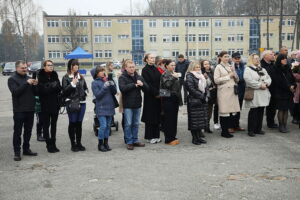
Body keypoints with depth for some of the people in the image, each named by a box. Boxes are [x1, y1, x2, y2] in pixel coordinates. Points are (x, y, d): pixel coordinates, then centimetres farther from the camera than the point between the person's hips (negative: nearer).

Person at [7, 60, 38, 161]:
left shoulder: (28, 78, 14)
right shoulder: (12, 79, -2)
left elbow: (36, 93, 13)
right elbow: (15, 92, -18)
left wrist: (35, 85, -8)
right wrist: (27, 83, -21)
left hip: (30, 109, 6)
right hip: (19, 110, -6)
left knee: (28, 131, 12)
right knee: (17, 132, -2)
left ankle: (26, 149, 23)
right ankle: (17, 152, 3)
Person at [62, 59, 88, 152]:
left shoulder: (81, 77, 13)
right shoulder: (66, 77, -2)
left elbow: (85, 88, 22)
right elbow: (64, 91, -9)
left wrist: (84, 93, 4)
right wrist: (72, 84, -19)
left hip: (81, 102, 4)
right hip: (71, 103, -4)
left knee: (79, 123, 10)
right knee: (72, 123, 1)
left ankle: (79, 143, 18)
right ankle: (73, 144, 10)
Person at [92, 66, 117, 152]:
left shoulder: (107, 80, 11)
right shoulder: (95, 83, -2)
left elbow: (114, 92, 8)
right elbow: (97, 95, -11)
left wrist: (112, 85, -10)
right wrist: (105, 87, -20)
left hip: (110, 107, 5)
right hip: (101, 108, -5)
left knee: (108, 126, 9)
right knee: (103, 126, -11)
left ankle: (106, 143, 20)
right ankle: (100, 144, 3)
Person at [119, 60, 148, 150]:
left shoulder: (139, 77, 10)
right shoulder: (122, 77, -5)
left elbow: (146, 88, 8)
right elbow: (122, 88, -21)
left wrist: (142, 84, -15)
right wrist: (134, 85, -17)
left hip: (137, 104, 5)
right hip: (128, 105, -5)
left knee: (136, 124, 13)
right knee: (128, 124, -1)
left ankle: (135, 140, 23)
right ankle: (129, 142, 8)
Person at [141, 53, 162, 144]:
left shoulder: (155, 69, 12)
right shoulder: (145, 70, -7)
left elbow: (160, 82, 10)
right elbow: (148, 84, -14)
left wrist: (160, 93, -3)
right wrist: (156, 93, -15)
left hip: (157, 96, 6)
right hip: (150, 96, -6)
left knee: (157, 116, 9)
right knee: (150, 116, 0)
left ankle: (156, 135, 17)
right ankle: (150, 136, 9)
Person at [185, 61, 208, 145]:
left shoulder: (201, 76, 19)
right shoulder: (189, 76, -6)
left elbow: (205, 87, 19)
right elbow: (191, 88, -15)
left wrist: (204, 96, 1)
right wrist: (201, 96, -14)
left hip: (202, 101, 8)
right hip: (194, 101, -8)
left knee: (201, 119, 7)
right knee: (194, 120, -5)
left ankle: (199, 137, 15)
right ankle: (194, 138, 1)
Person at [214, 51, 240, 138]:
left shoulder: (231, 66, 17)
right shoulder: (218, 67, 1)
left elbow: (237, 80, 19)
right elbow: (216, 80, -10)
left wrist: (233, 73, 0)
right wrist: (228, 76, -8)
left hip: (232, 91, 5)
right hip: (223, 91, -5)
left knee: (231, 111, 2)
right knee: (224, 112, -6)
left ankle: (227, 130, 13)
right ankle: (224, 131, 5)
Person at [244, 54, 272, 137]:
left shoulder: (263, 69, 20)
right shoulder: (248, 69, -3)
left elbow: (269, 78, 15)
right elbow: (249, 81, -16)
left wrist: (266, 84, -6)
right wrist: (260, 85, -16)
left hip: (263, 94, 7)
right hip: (254, 94, -6)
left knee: (261, 112, 8)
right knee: (253, 112, -4)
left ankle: (258, 129, 17)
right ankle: (251, 130, 2)